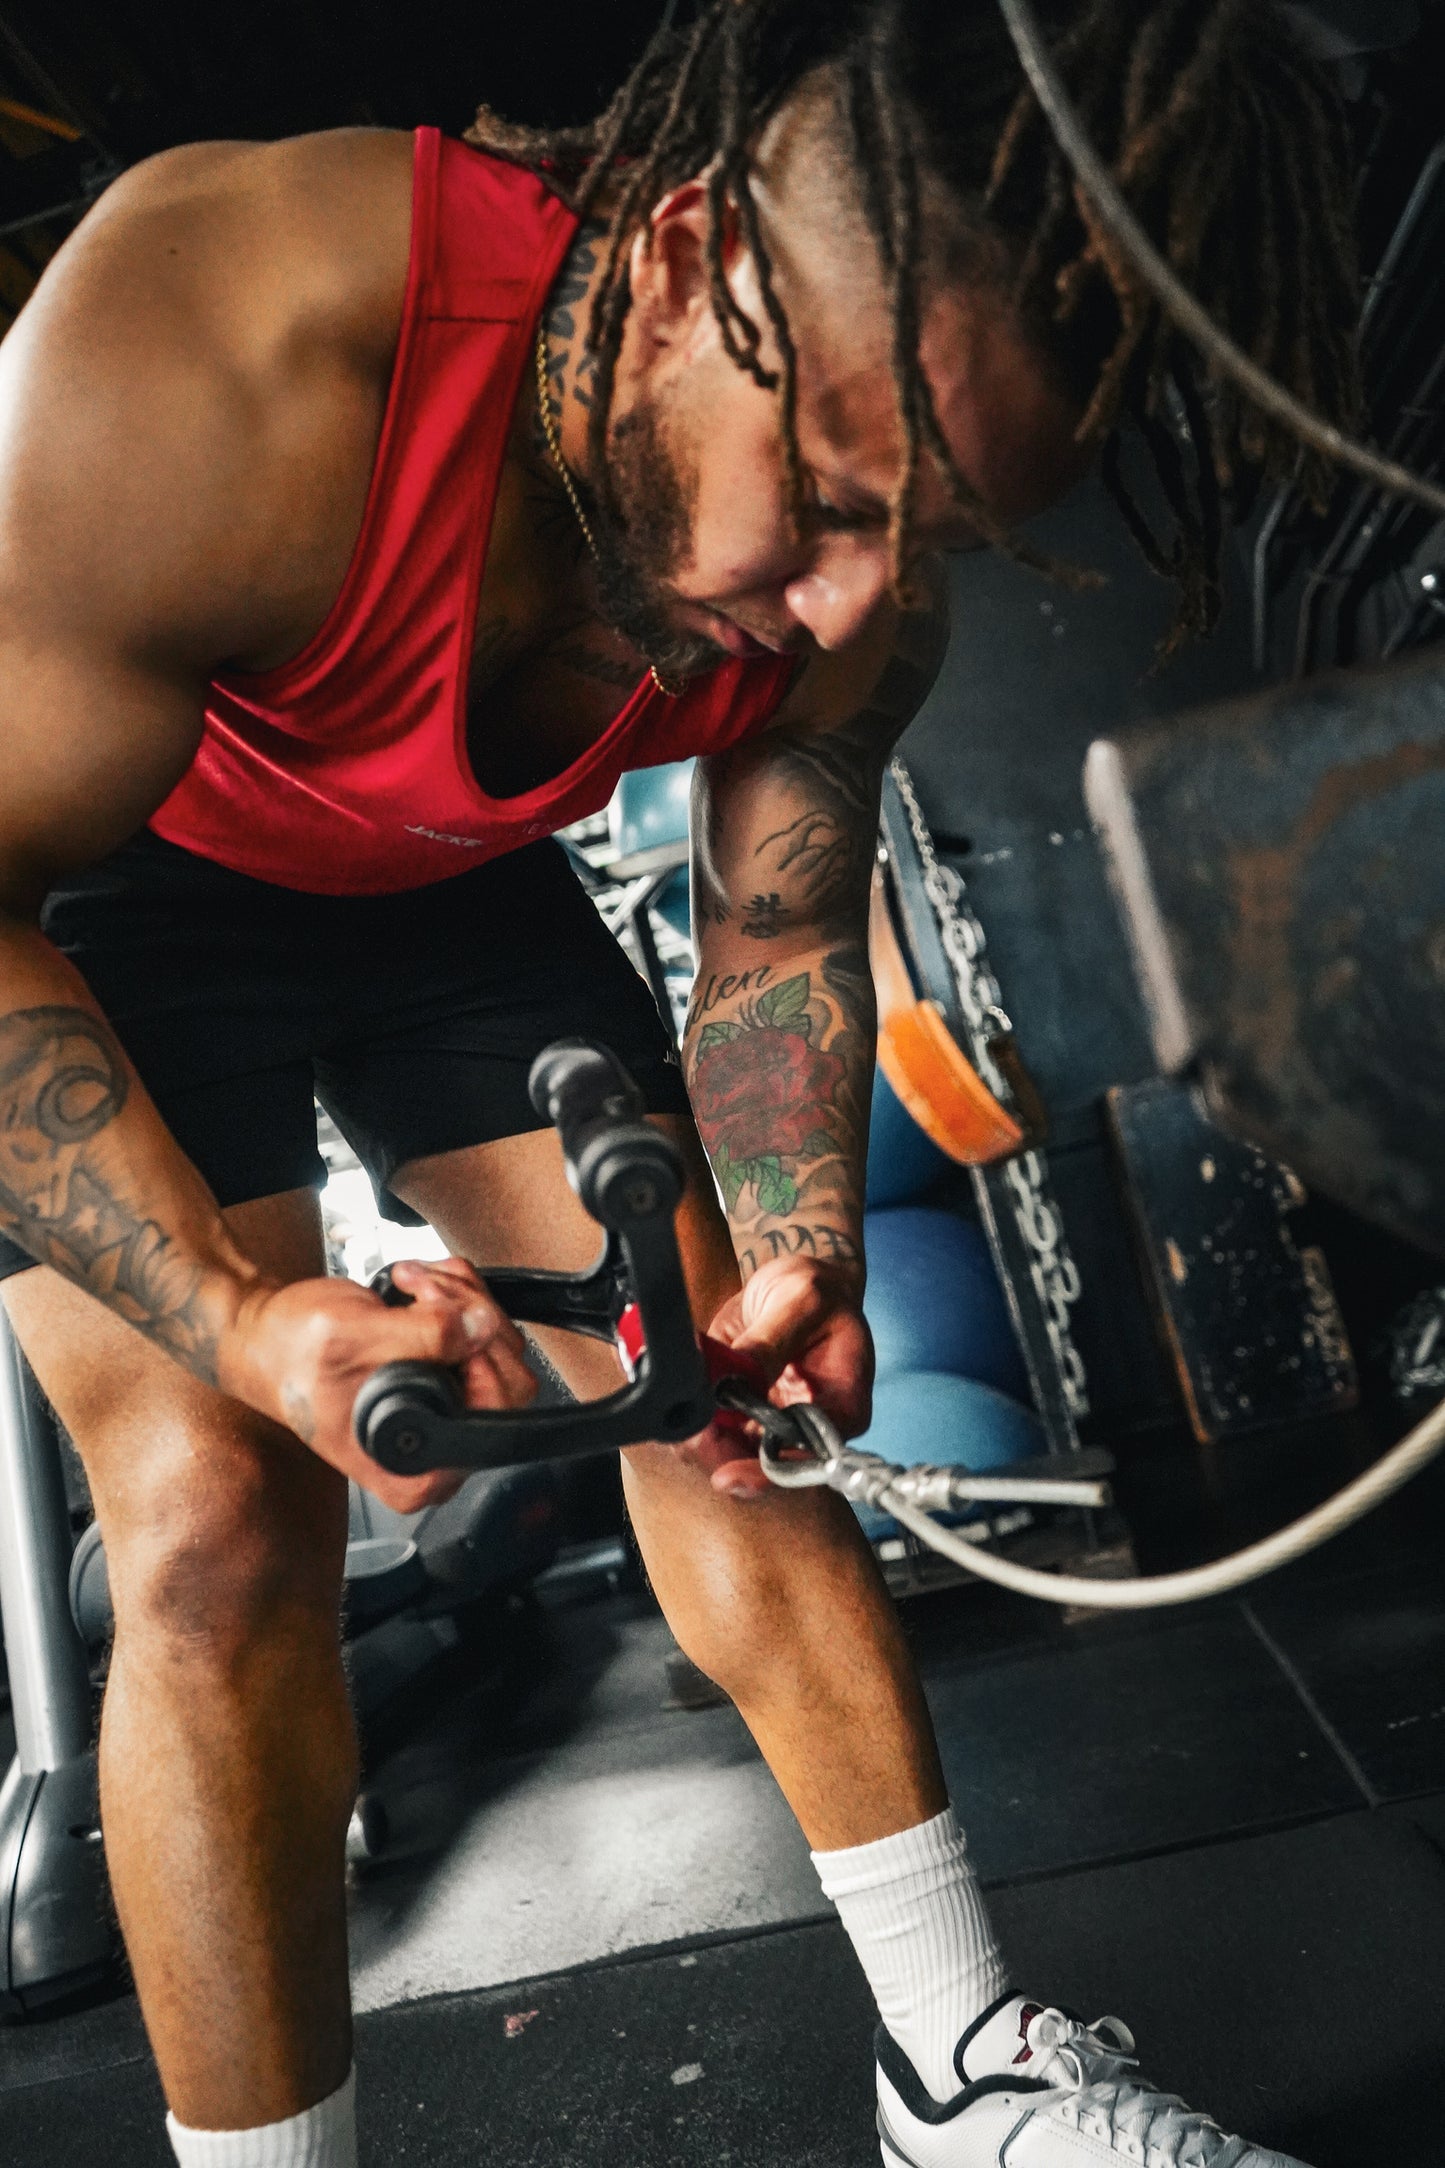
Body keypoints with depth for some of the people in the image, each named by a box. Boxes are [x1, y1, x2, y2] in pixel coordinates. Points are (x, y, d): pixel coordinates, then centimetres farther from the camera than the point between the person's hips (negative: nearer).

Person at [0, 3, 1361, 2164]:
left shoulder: (853, 597, -19)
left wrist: (793, 1264, -21)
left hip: (447, 880, 4)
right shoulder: (210, 359, -36)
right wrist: (236, 1314, -43)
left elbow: (778, 946, -6)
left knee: (714, 1400, -4)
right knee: (221, 1514, -20)